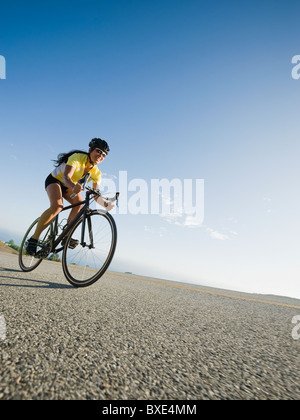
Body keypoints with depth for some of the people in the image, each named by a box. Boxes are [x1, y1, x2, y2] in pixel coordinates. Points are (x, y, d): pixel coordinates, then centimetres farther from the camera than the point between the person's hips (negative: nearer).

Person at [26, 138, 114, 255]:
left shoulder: (96, 172, -12)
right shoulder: (78, 157, -27)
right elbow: (66, 177, -40)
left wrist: (106, 204, -33)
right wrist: (73, 186, -62)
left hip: (68, 187, 6)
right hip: (54, 180, -6)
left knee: (80, 203, -22)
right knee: (57, 206, -31)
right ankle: (34, 238, -18)